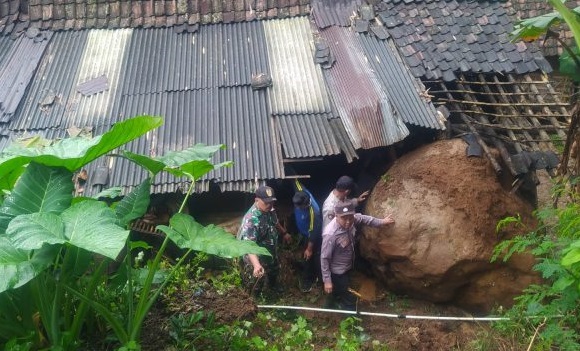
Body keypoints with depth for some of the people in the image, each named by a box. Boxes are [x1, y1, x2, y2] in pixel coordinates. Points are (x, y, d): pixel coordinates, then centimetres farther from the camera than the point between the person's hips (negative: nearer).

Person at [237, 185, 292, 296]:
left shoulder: (270, 210, -13)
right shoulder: (251, 219, -39)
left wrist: (284, 233, 26)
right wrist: (256, 265, -61)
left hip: (271, 252, 8)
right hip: (257, 258, -8)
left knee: (274, 270, 35)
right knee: (256, 286, 14)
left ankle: (273, 284, 67)